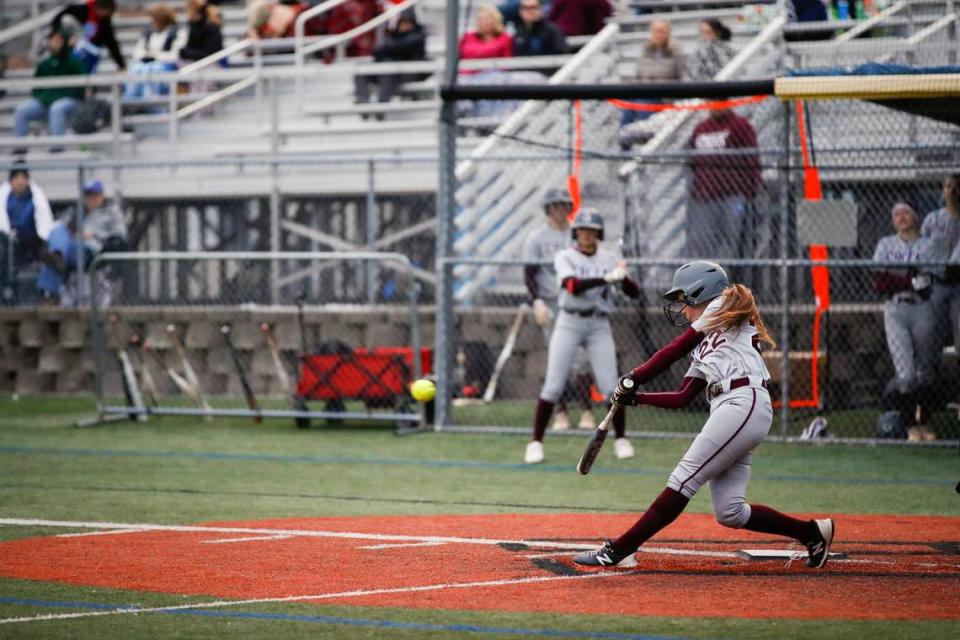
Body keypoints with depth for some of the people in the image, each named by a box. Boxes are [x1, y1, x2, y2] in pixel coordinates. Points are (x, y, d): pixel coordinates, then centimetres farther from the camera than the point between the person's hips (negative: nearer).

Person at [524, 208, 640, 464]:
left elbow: (634, 292, -2)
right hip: (569, 324, -2)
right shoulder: (565, 258, -3)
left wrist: (623, 277, -24)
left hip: (599, 326, 2)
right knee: (553, 386, -6)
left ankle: (621, 439, 13)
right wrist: (607, 279, -34)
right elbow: (574, 286, -22)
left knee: (610, 386, -4)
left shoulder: (608, 259, 4)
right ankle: (536, 442, 0)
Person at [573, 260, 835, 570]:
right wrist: (635, 397, 14)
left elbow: (676, 349, -2)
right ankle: (812, 533, 13)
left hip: (743, 403, -9)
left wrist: (634, 378, -1)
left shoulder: (724, 306, 7)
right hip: (729, 412, 9)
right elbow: (680, 398, 23)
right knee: (729, 512, 3)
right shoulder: (704, 347, 30)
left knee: (683, 480, -12)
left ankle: (619, 550, -16)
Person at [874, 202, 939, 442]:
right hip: (895, 311, -1)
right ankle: (910, 427, 3)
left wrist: (895, 280, -13)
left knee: (926, 373, 2)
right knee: (906, 374, -12)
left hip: (923, 311, 1)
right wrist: (912, 281, -10)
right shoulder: (886, 244, 11)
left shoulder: (928, 245, 9)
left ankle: (922, 424, 14)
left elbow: (928, 282, -4)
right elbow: (880, 283, 0)